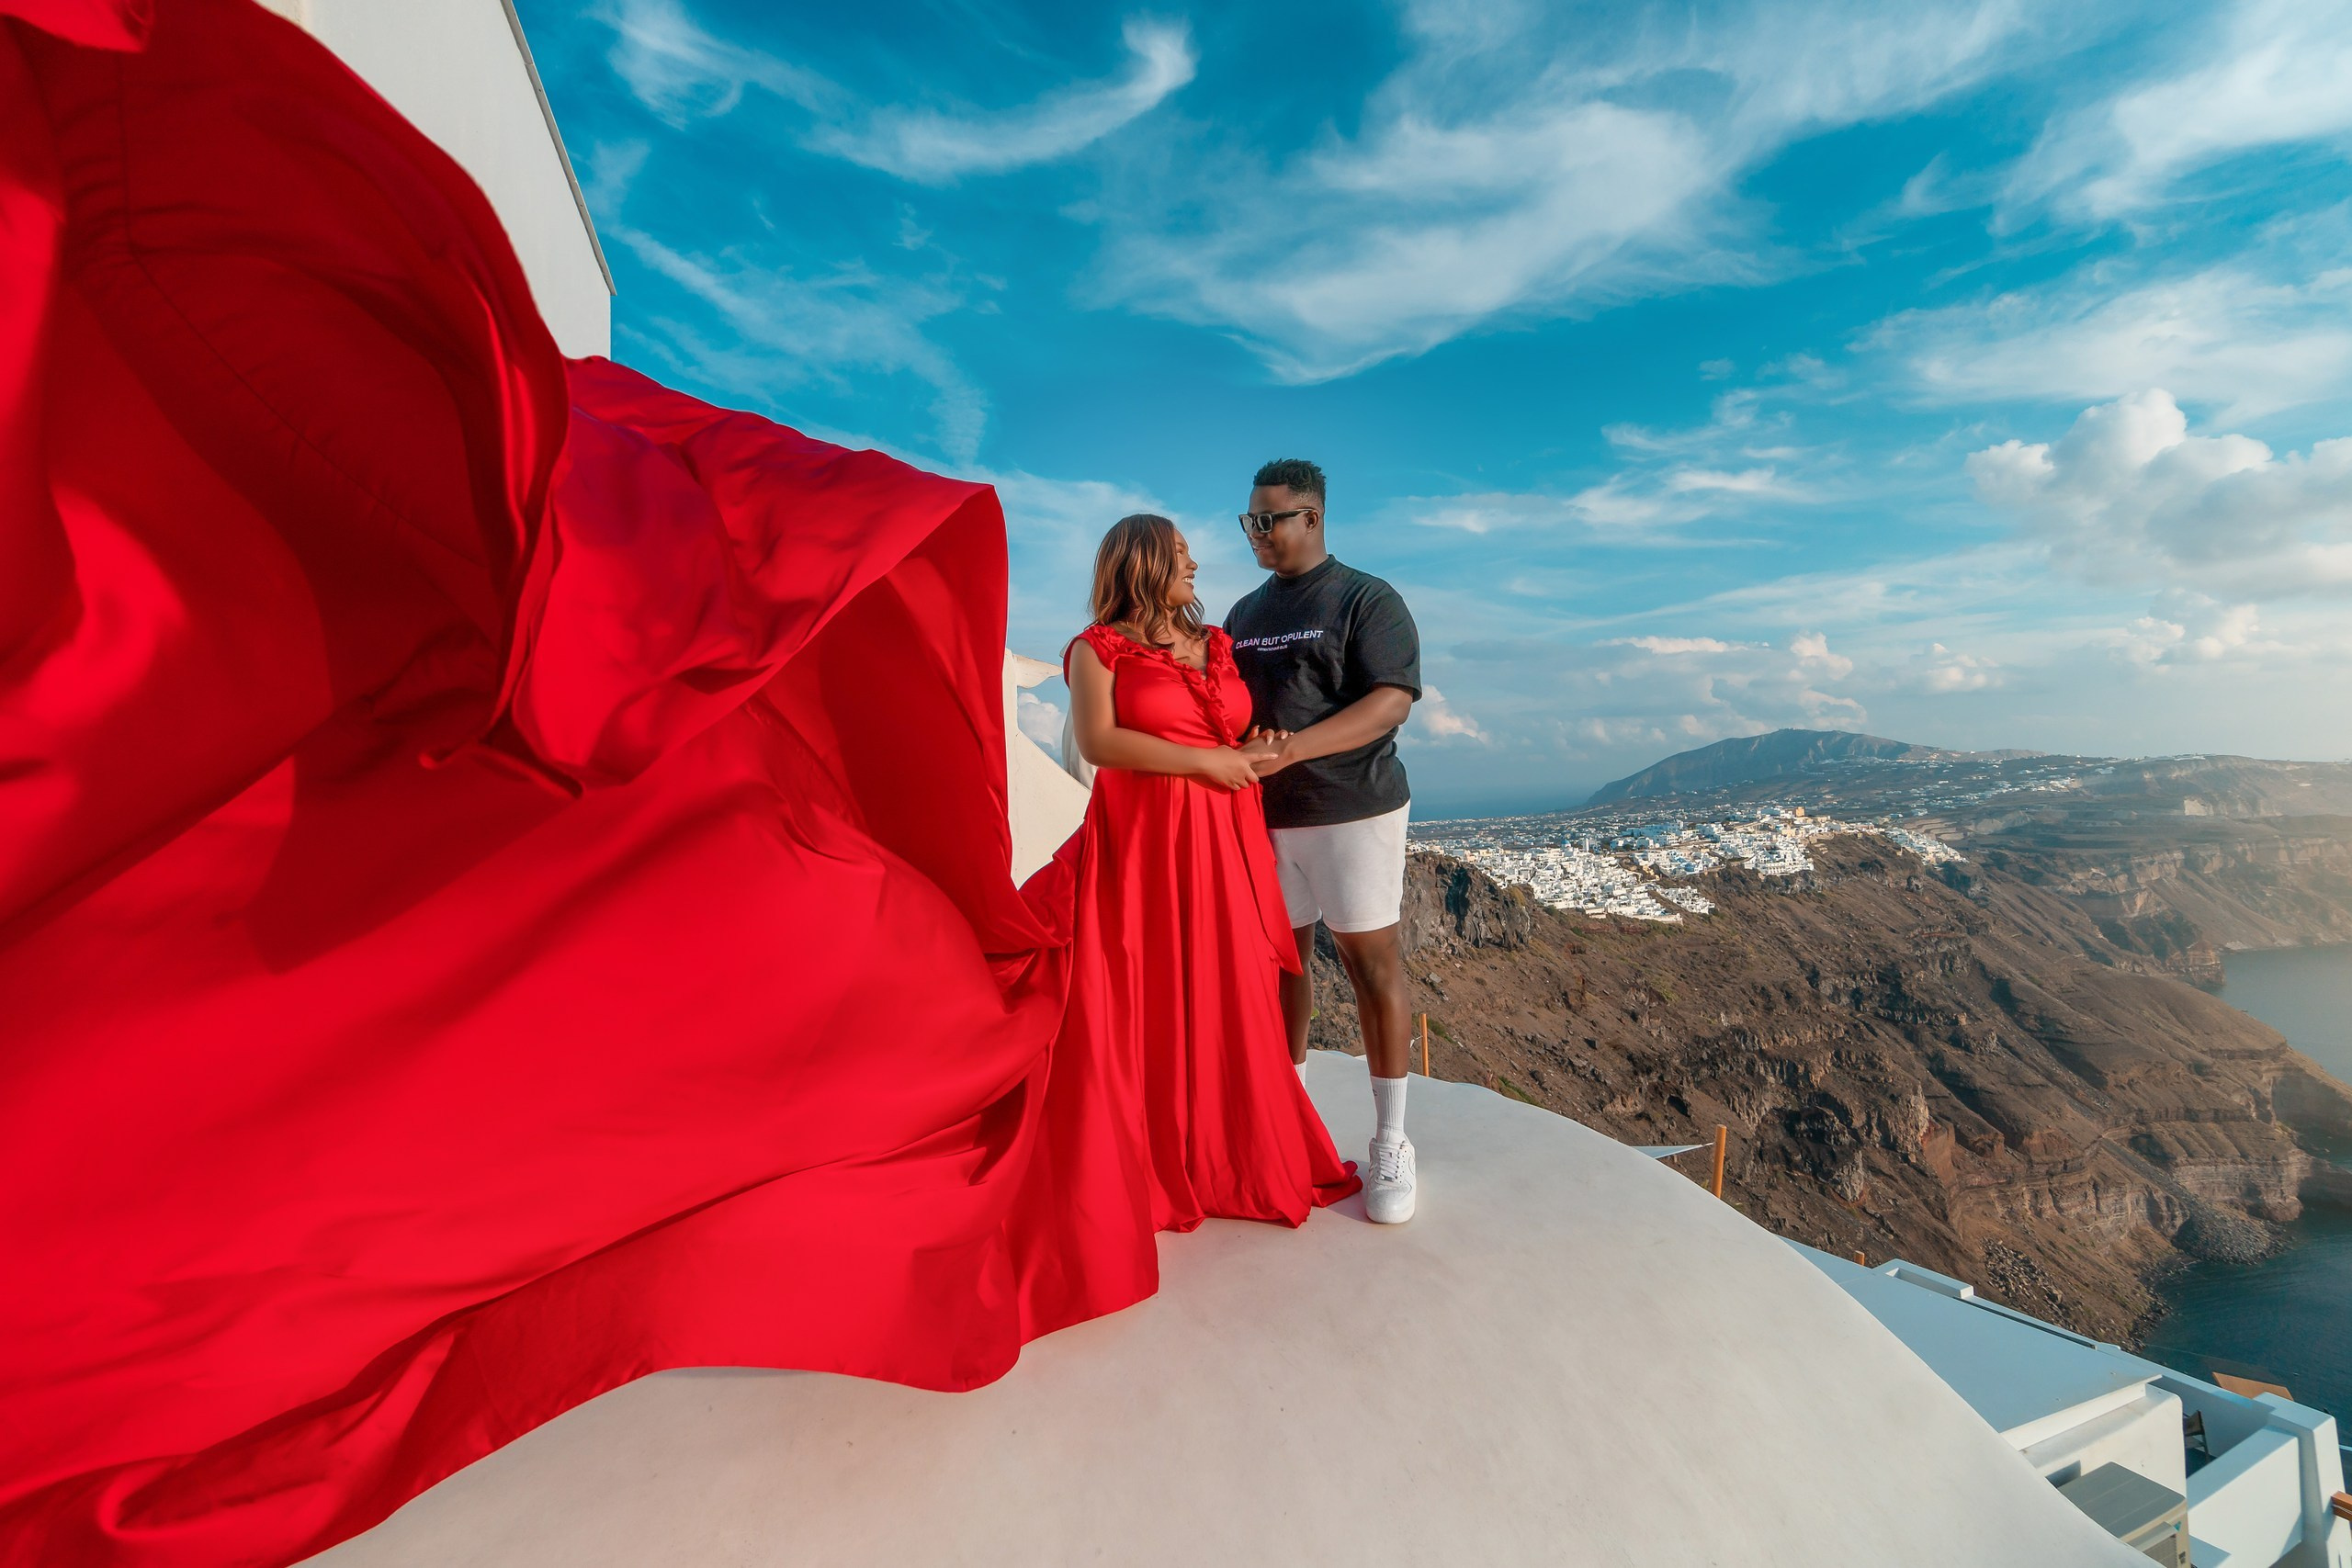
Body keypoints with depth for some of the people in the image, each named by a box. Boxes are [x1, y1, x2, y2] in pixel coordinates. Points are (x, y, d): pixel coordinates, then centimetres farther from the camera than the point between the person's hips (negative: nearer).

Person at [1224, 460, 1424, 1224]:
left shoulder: (1367, 600, -2)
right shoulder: (1245, 611, 17)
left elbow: (1392, 701, -14)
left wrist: (1294, 747, -26)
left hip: (1351, 810, -5)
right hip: (1264, 815, 5)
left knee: (1372, 962, -1)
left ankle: (1390, 1143, 14)